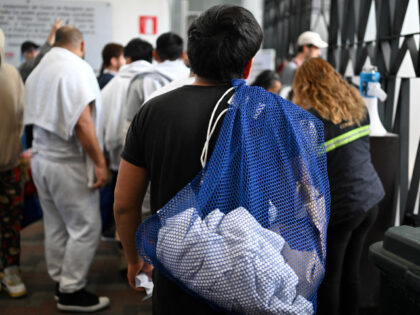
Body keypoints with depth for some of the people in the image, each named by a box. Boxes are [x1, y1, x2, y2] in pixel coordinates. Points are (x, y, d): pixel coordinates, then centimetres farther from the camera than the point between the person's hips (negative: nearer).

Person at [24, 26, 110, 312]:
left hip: (42, 158, 8)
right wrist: (100, 162, -17)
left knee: (55, 226, 15)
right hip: (68, 163, -8)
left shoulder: (38, 71, 10)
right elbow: (82, 122, -21)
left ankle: (60, 281, 24)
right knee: (86, 228, 0)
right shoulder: (77, 68, -14)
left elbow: (36, 117, 15)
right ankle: (71, 291, 4)